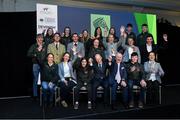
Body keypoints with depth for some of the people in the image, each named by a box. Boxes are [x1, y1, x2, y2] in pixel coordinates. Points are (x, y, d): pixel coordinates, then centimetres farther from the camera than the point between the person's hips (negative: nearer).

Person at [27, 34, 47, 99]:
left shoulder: (45, 46, 10)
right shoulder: (33, 46, 5)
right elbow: (28, 54, -2)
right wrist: (35, 54, -7)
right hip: (36, 64, -1)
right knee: (35, 80, 3)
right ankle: (35, 95, 12)